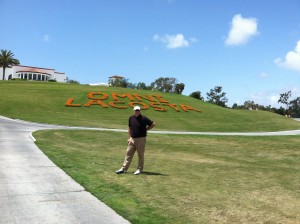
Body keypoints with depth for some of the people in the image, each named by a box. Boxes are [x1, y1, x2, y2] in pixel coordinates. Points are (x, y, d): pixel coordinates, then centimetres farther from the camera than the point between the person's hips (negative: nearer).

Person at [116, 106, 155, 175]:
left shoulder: (144, 118, -10)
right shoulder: (131, 118, 5)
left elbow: (153, 124, -4)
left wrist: (145, 129, -4)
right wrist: (129, 138, 11)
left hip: (141, 139, -5)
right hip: (132, 139, 5)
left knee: (140, 155, 5)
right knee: (128, 153, 6)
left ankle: (140, 169, 17)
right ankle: (124, 169, 12)